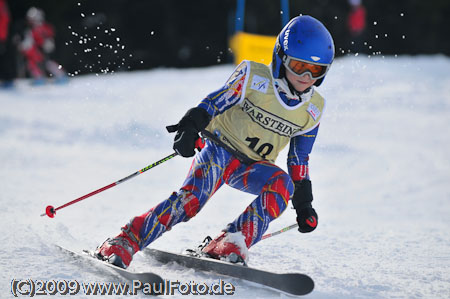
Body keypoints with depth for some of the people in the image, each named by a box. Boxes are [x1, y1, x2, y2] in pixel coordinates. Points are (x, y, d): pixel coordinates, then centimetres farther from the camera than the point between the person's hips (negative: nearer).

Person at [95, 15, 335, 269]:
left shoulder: (313, 109, 1)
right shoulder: (254, 77, -11)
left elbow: (300, 159, 10)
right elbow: (216, 101, -18)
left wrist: (304, 204, 10)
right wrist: (190, 126, -36)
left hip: (253, 167, 4)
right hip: (221, 149, -4)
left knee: (282, 184, -29)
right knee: (192, 198, -30)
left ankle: (229, 245, -32)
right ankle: (125, 241, -28)